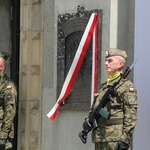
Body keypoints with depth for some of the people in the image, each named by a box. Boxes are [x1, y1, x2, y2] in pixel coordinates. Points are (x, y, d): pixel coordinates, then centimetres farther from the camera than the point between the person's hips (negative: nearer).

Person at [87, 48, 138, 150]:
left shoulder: (127, 86, -4)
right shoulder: (103, 86, 20)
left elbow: (131, 115, -12)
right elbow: (93, 110, 26)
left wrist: (125, 139, -18)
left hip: (116, 141, -8)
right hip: (99, 139, 8)